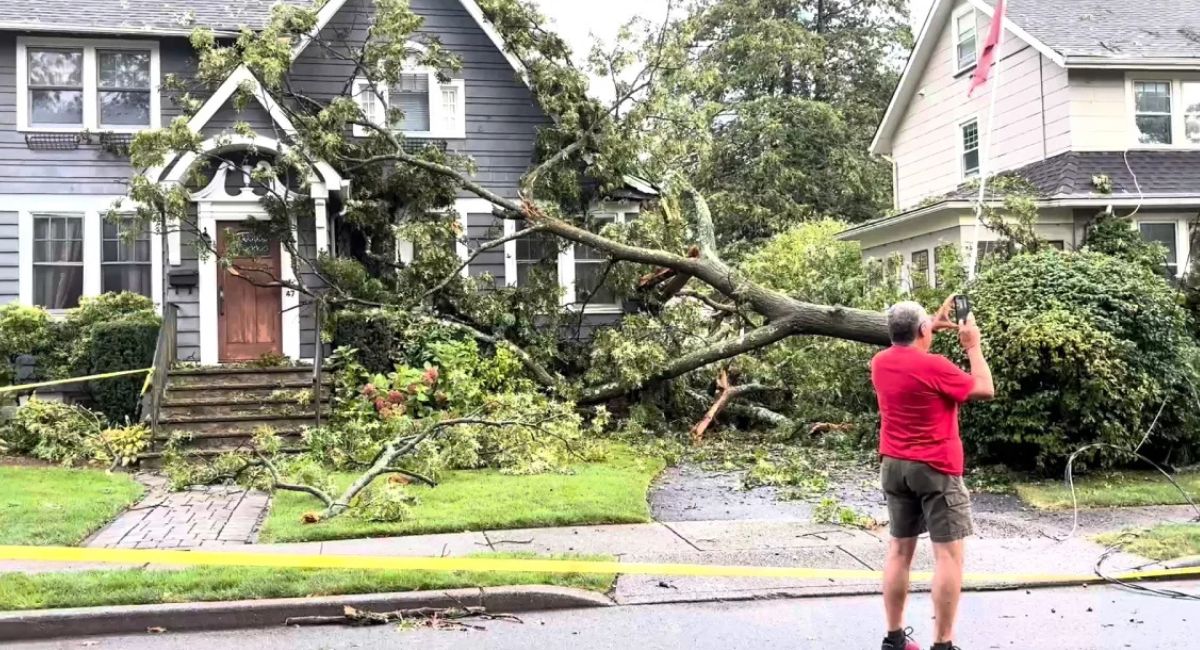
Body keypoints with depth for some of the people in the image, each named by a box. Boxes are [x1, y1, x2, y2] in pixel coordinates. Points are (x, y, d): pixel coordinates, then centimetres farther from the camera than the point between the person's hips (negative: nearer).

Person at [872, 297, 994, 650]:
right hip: (936, 470, -7)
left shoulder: (880, 363, 2)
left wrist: (934, 327, 22)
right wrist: (973, 346, 2)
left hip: (894, 467, 7)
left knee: (899, 549, 12)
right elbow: (985, 390, -7)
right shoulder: (934, 366, -18)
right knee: (949, 554, -3)